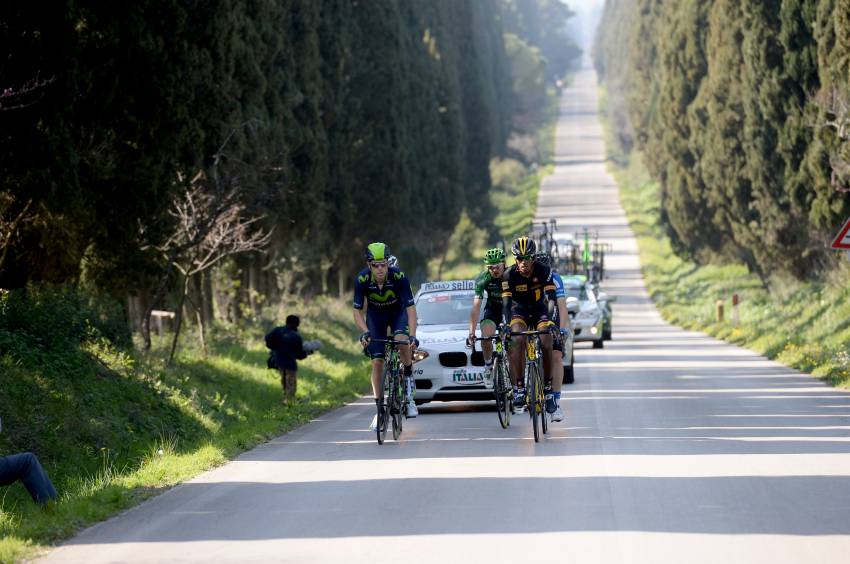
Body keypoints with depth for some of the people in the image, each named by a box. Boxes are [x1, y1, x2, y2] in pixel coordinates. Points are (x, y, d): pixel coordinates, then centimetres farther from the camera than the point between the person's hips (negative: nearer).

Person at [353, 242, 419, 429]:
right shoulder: (362, 279, -27)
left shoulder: (399, 277, -31)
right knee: (377, 361, -6)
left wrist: (412, 335, -43)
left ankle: (409, 380, -8)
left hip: (398, 312, -1)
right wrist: (365, 332, -38)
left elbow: (410, 308, -31)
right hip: (375, 315, 2)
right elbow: (357, 310, -20)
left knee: (402, 340, -33)